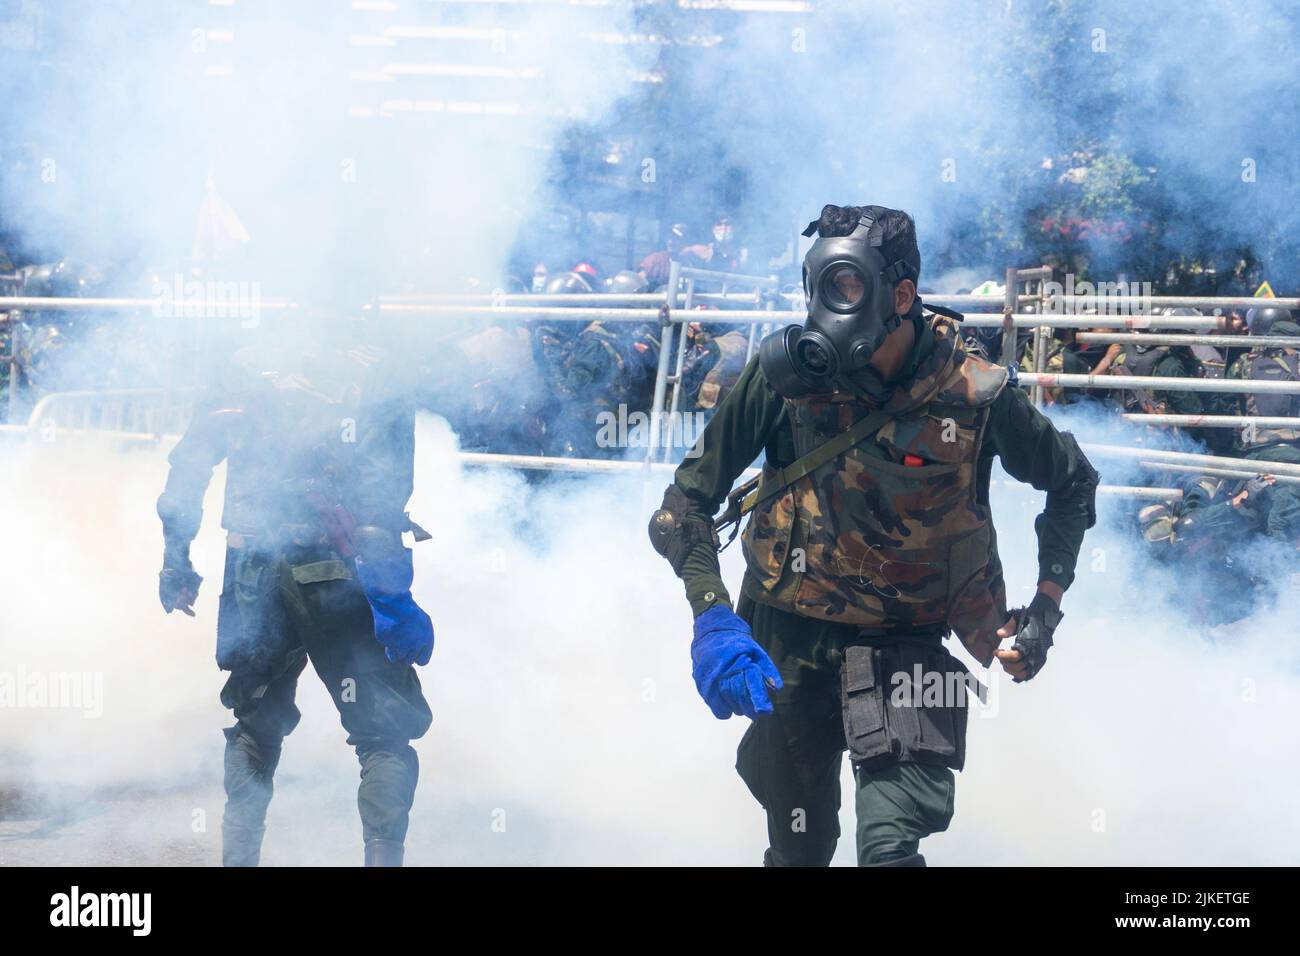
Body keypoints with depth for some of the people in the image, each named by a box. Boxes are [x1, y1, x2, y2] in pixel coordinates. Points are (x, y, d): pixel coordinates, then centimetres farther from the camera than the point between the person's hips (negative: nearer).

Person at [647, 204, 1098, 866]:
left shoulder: (975, 399, -14)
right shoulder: (786, 372, -13)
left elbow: (1074, 484, 5)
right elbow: (690, 496, -7)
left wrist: (1044, 611, -2)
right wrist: (712, 616, -20)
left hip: (907, 648, -2)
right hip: (790, 641, 2)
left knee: (889, 848, -21)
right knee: (800, 849, 14)